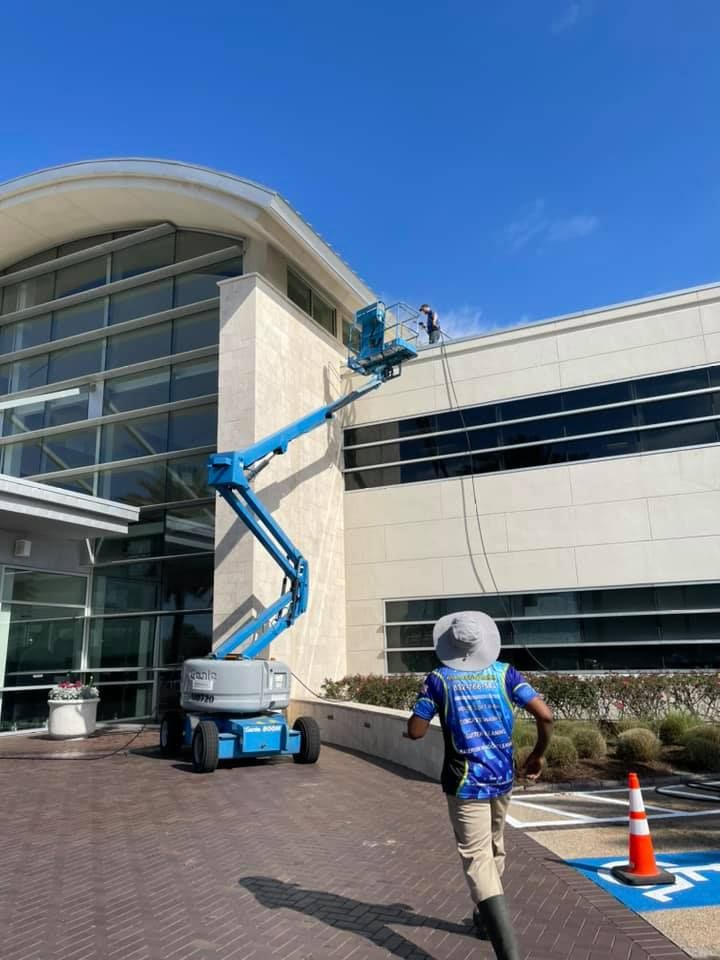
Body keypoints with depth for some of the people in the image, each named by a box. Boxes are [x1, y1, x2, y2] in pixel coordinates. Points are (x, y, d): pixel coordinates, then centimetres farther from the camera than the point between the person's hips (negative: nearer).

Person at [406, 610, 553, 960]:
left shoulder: (438, 679, -9)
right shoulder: (504, 673, -3)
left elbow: (415, 731, -7)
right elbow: (545, 715, -10)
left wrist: (429, 707, 12)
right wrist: (538, 755, 5)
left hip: (465, 783, -4)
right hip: (502, 778, 4)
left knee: (477, 859, -1)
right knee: (494, 849, 24)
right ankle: (485, 918, 43)